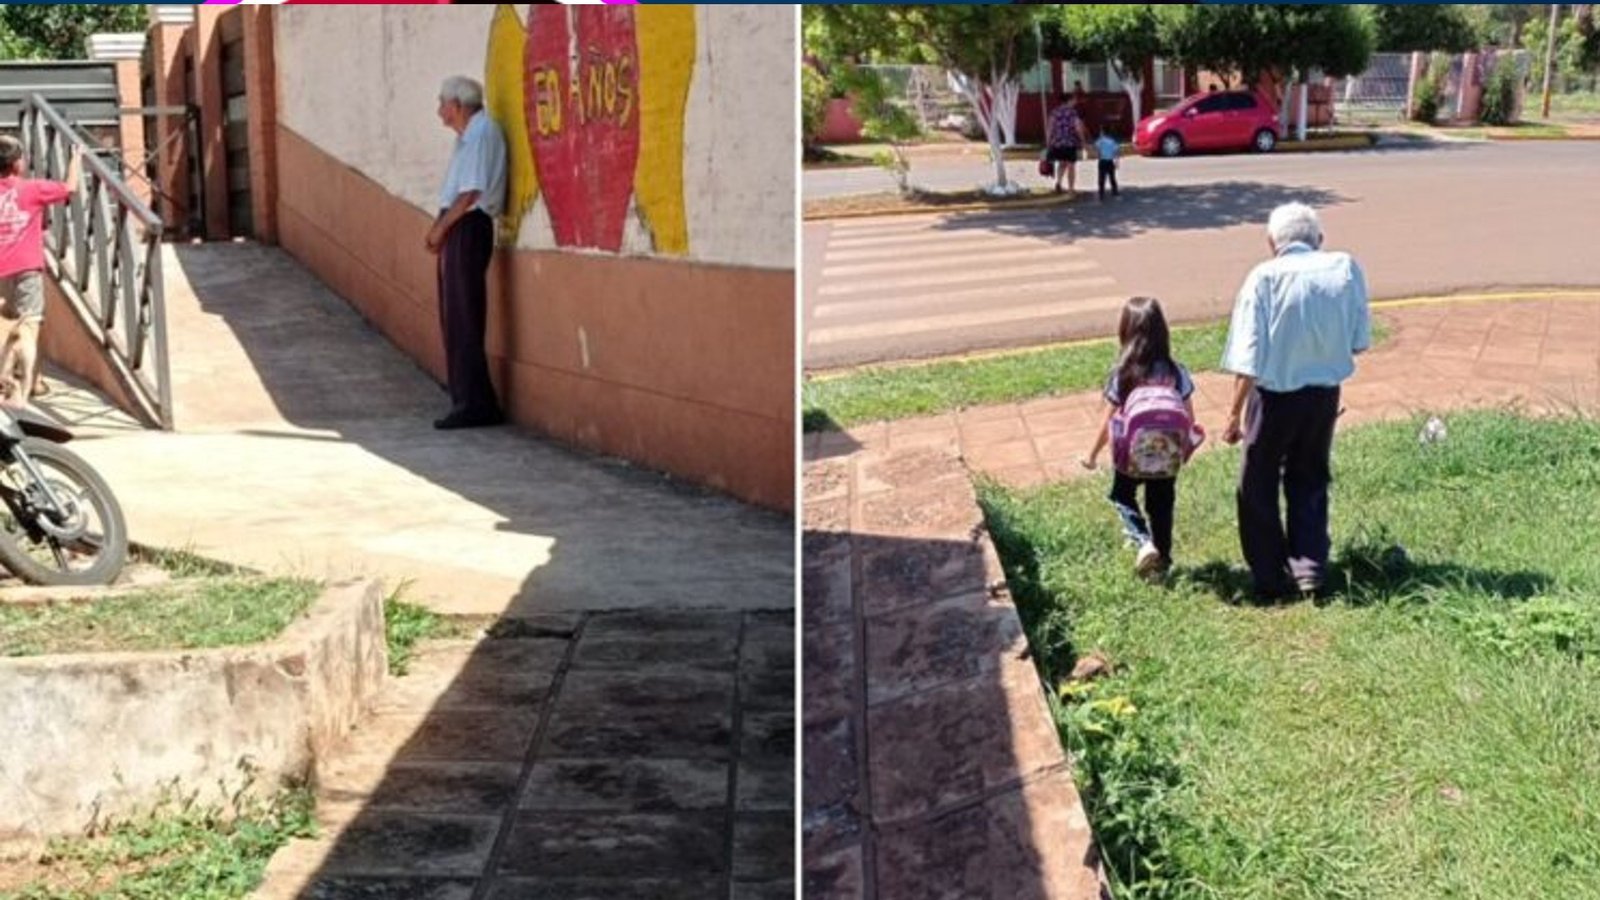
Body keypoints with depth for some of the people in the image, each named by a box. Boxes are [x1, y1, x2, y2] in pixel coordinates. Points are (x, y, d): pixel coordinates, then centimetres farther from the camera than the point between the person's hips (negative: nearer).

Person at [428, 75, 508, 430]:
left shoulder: (482, 132, -13)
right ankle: (468, 400, 17)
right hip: (458, 229, 10)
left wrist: (441, 227, -11)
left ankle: (475, 404, -6)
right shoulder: (467, 136, 18)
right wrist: (439, 228, 6)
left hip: (468, 229, -10)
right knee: (454, 318, 12)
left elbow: (472, 192, -19)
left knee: (463, 320, -8)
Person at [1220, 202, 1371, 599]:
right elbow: (1359, 341, 0)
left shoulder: (1264, 277, -12)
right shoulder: (1346, 269, -4)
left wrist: (1235, 413, -7)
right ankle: (1310, 567, 18)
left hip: (1275, 395, -3)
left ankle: (1270, 577, 17)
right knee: (1309, 481, 22)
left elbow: (1249, 358, -15)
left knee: (1258, 485, 14)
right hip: (1326, 393, 3)